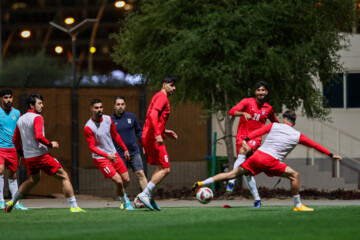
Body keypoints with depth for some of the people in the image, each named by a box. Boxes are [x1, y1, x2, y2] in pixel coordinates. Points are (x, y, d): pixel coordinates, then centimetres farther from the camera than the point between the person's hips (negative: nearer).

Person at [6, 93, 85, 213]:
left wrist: (21, 154, 28)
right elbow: (39, 136, -26)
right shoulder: (37, 118, -13)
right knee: (64, 177, -1)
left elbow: (15, 139, 19)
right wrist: (50, 144, -11)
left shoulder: (21, 119, 11)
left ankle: (11, 202, 29)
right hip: (41, 155, -8)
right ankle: (73, 206, -7)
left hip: (28, 157, 8)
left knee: (33, 180, 30)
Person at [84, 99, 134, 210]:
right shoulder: (88, 127, -19)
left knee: (126, 180, 8)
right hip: (100, 158, -6)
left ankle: (121, 194, 41)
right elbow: (92, 147, -20)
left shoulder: (108, 119, -1)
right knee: (118, 181, -15)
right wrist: (107, 155, -32)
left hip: (114, 154, 6)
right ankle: (125, 203, 9)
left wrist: (125, 149, 19)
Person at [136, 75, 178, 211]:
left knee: (160, 168, 15)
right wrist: (158, 134, -30)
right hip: (153, 138, -10)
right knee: (165, 169, -9)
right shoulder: (162, 97, -9)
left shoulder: (158, 97, 22)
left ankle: (150, 199, 12)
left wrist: (165, 132, 23)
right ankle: (145, 194, -11)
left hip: (147, 137, 10)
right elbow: (153, 114, -24)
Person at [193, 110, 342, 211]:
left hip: (257, 156, 4)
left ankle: (201, 184, 9)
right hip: (270, 161, -4)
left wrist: (246, 140, -3)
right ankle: (297, 205, 7)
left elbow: (259, 132, 3)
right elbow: (314, 145, 18)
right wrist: (331, 155, 27)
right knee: (294, 175, 7)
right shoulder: (297, 136, 10)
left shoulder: (274, 126, 15)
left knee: (234, 174, 11)